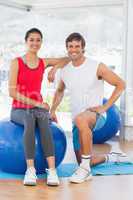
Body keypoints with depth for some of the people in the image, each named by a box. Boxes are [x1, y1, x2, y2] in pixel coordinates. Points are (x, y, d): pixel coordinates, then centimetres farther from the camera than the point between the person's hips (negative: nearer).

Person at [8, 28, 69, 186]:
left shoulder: (44, 63, 9)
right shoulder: (16, 63, -1)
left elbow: (68, 59, 20)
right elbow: (12, 92, -8)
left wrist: (55, 68, 1)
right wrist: (36, 103, -14)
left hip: (37, 108, 2)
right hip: (19, 110, -2)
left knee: (42, 118, -35)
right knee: (30, 119, -38)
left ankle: (52, 169, -44)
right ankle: (30, 169, -43)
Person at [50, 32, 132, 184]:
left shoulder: (97, 67, -9)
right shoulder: (65, 71, 6)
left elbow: (120, 84, -5)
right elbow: (60, 91, 26)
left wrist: (105, 107, -12)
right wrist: (52, 110, 13)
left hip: (94, 113, -6)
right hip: (78, 121, 6)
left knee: (80, 119, -43)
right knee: (82, 161, 10)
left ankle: (85, 168, -31)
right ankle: (110, 157, 42)